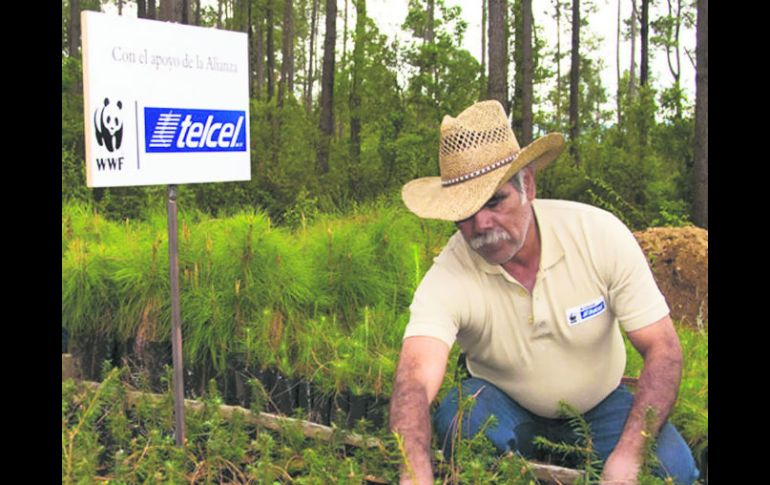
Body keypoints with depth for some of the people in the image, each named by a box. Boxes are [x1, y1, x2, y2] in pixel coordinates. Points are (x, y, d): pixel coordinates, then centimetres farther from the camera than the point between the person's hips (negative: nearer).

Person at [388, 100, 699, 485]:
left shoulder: (600, 233, -23)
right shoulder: (446, 280, -26)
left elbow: (663, 349, -19)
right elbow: (415, 380, -41)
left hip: (601, 404, 1)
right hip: (503, 404, -1)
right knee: (458, 418, -33)